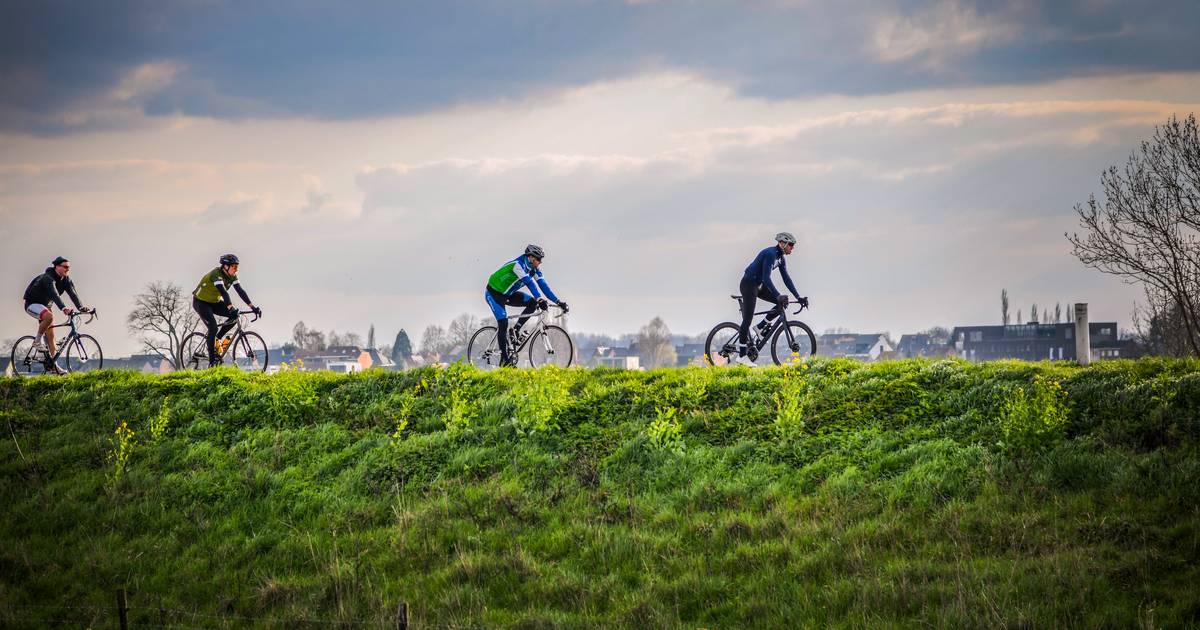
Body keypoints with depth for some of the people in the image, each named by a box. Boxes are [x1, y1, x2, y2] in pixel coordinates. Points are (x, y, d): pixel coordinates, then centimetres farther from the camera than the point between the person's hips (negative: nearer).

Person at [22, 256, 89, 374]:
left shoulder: (66, 280, -4)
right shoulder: (48, 278, -28)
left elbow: (73, 294, -16)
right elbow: (54, 294, -42)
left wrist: (81, 308, -33)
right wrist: (64, 309, -56)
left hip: (44, 305, 8)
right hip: (32, 304, -8)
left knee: (50, 335, 1)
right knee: (49, 316, -36)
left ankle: (53, 364, 1)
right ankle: (37, 341, -19)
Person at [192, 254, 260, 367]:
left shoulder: (232, 276, -7)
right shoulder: (216, 274, -30)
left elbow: (241, 291, -11)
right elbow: (223, 292, -43)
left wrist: (253, 307, -20)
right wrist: (231, 308, -55)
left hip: (214, 302, 8)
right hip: (201, 302, -8)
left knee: (234, 316, -14)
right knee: (213, 328, -22)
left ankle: (215, 338, 2)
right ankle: (212, 362, -16)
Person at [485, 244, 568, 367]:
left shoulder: (534, 268, -5)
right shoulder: (518, 265, -30)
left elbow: (543, 285, -7)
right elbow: (530, 282, -41)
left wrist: (558, 301, -16)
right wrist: (540, 300, -52)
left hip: (507, 294, 8)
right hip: (494, 293, -8)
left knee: (532, 302, -12)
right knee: (503, 323, -19)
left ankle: (515, 330, -4)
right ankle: (505, 359, -16)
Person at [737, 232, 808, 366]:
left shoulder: (780, 258, 7)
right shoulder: (770, 254, -22)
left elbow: (787, 279, 9)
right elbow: (766, 278, -29)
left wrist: (798, 297, 2)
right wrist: (778, 296, -34)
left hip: (759, 285, 9)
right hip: (749, 284, -9)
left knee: (783, 303, -1)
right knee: (748, 319, -11)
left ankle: (761, 327, 6)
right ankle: (742, 356, -9)